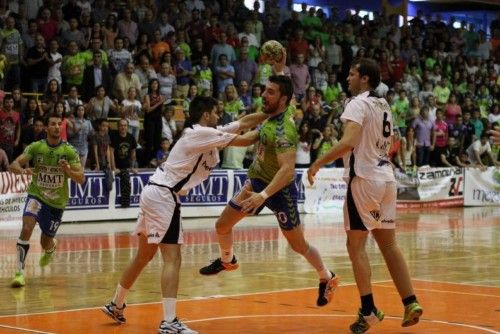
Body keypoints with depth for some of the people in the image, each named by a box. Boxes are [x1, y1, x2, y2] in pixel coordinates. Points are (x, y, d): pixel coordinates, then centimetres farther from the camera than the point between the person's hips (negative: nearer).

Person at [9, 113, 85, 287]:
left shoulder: (69, 151, -8)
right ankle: (20, 272, -20)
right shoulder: (35, 147, -7)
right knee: (27, 227, -27)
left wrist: (68, 170, -30)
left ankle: (51, 247, 49)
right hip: (37, 196, -1)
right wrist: (22, 170, -36)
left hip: (57, 202, 1)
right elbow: (13, 165, -14)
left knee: (46, 243, 9)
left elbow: (81, 178, -10)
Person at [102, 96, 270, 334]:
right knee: (172, 259, -13)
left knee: (144, 256, 21)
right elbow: (243, 140, -13)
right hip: (163, 196, -10)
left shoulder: (204, 134, 15)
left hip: (154, 193, 10)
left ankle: (116, 305, 33)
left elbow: (243, 123, 19)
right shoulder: (201, 133, -13)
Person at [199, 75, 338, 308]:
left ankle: (327, 279, 26)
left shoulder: (284, 129, -30)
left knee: (299, 246, 3)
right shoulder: (270, 118, -4)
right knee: (222, 226, 11)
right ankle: (227, 261, 39)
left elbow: (288, 169, -38)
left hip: (280, 190, -8)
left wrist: (263, 195, -44)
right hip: (257, 183, 8)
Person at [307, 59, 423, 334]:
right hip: (386, 178, 8)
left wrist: (318, 163, -19)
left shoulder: (358, 103, -11)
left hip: (364, 179, -8)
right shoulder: (383, 105, 15)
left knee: (356, 245, -1)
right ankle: (410, 303, 7)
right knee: (388, 244, 12)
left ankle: (369, 311, -4)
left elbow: (348, 142, -25)